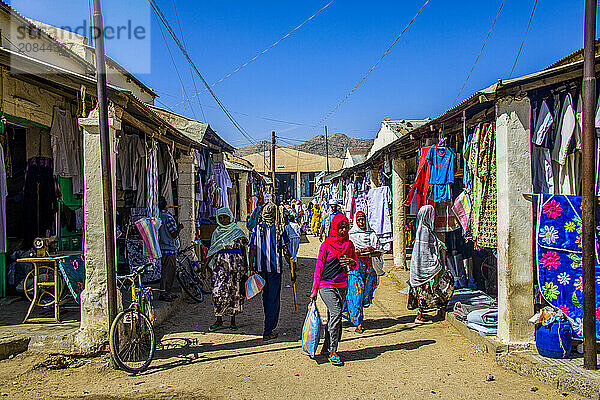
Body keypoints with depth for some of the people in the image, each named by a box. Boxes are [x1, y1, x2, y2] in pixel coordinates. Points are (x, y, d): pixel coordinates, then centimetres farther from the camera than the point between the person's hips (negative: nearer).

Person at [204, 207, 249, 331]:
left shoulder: (238, 231, 3)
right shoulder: (217, 232, 10)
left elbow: (243, 249, 5)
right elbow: (212, 251, 13)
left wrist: (246, 266, 2)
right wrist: (206, 264, 6)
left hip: (236, 264, -1)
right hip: (221, 264, 1)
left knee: (235, 292, 2)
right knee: (218, 291, -8)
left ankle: (233, 320, 15)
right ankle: (219, 319, 4)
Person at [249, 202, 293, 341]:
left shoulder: (257, 229, 1)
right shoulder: (280, 229, -5)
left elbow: (252, 251, -1)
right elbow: (286, 252, -4)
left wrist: (251, 268, 6)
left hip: (261, 268, 3)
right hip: (275, 268, -3)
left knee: (266, 297, 18)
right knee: (273, 299, 1)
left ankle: (270, 325, 31)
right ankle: (268, 331, -1)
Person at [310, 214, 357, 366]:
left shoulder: (349, 244, 9)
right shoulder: (326, 245, -5)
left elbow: (356, 266, 16)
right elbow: (319, 267, -3)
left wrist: (351, 262, -9)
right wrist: (315, 290, -4)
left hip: (342, 286, 5)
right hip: (327, 286, -5)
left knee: (334, 317, 10)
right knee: (336, 315, -16)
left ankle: (326, 348, 23)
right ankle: (332, 351, -6)